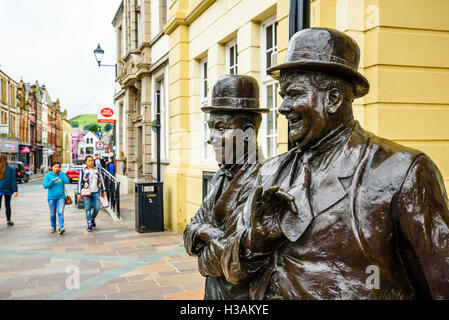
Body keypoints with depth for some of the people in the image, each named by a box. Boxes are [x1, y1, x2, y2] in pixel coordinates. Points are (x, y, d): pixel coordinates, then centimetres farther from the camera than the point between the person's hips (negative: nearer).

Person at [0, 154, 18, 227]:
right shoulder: (10, 169, -4)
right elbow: (13, 180, -6)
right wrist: (15, 191, -5)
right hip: (7, 189, 0)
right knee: (7, 205, 10)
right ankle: (8, 221, 17)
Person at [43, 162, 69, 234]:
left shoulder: (62, 174, 3)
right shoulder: (48, 175, 2)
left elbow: (67, 182, -12)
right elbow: (45, 185, -6)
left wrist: (61, 173, -14)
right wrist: (52, 181, -19)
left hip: (61, 197, -1)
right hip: (51, 197, 1)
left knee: (60, 212, -13)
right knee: (52, 214, 9)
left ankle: (61, 228, -20)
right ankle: (53, 227, 26)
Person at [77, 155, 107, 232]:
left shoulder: (97, 170, 10)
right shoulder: (83, 171, 1)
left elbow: (101, 180, 13)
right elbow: (80, 182, 0)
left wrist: (104, 190, 7)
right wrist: (79, 193, -5)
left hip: (96, 192, 2)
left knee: (97, 208, -4)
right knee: (88, 208, -4)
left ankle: (92, 219, 24)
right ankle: (89, 225, 4)